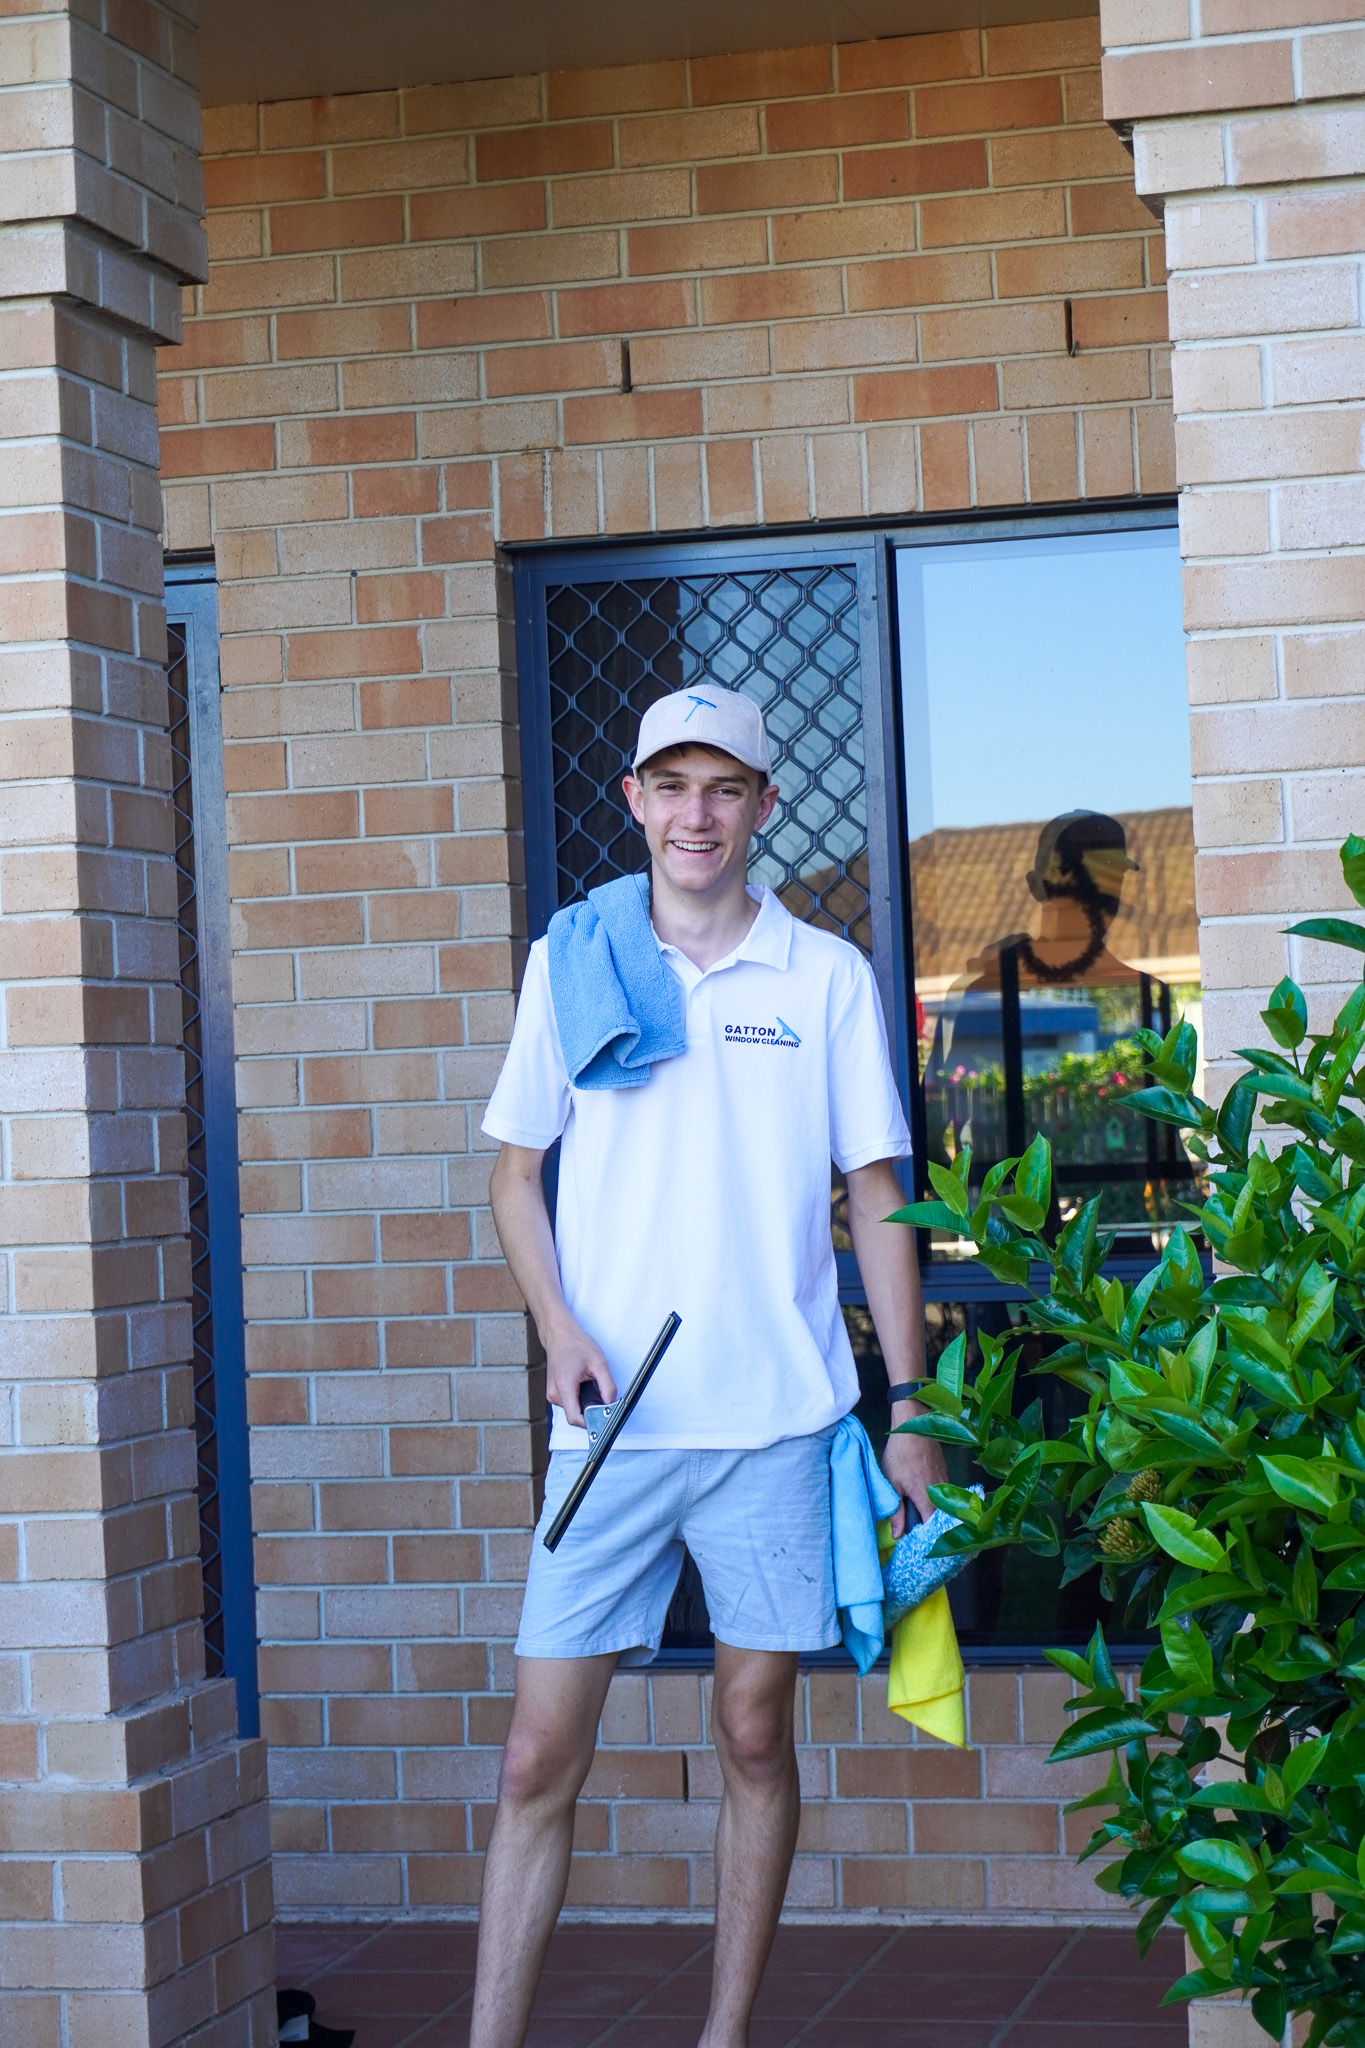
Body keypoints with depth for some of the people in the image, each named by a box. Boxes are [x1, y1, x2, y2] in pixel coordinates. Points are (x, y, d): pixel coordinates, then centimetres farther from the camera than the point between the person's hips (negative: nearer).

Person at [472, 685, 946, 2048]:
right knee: (539, 1757, -3)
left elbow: (877, 1202, 6)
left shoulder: (828, 979, 4)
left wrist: (909, 1406, 2)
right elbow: (515, 1170, 12)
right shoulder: (569, 964, 6)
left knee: (754, 1730, 7)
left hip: (778, 1419, 0)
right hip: (612, 1423, 0)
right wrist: (558, 1327, -5)